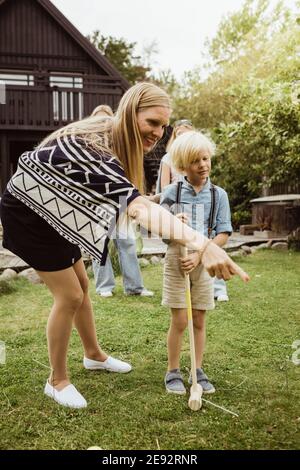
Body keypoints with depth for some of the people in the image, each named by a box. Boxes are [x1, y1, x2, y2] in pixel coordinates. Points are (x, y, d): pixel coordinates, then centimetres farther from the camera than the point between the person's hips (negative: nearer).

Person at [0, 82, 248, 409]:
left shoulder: (113, 138, -5)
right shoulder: (94, 147, -35)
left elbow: (129, 200, 6)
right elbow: (137, 206, -50)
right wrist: (200, 243, -60)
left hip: (53, 212, 9)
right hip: (27, 212, -9)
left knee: (81, 284, 16)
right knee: (69, 296, -6)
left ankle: (94, 355, 36)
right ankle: (57, 381, 13)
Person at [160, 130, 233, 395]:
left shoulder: (218, 195, 0)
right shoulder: (172, 192, -2)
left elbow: (223, 234, -4)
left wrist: (199, 256, -14)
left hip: (204, 261, 2)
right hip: (176, 259, -1)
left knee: (199, 320, 9)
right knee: (179, 321, 0)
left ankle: (198, 371, 23)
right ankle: (173, 372, 16)